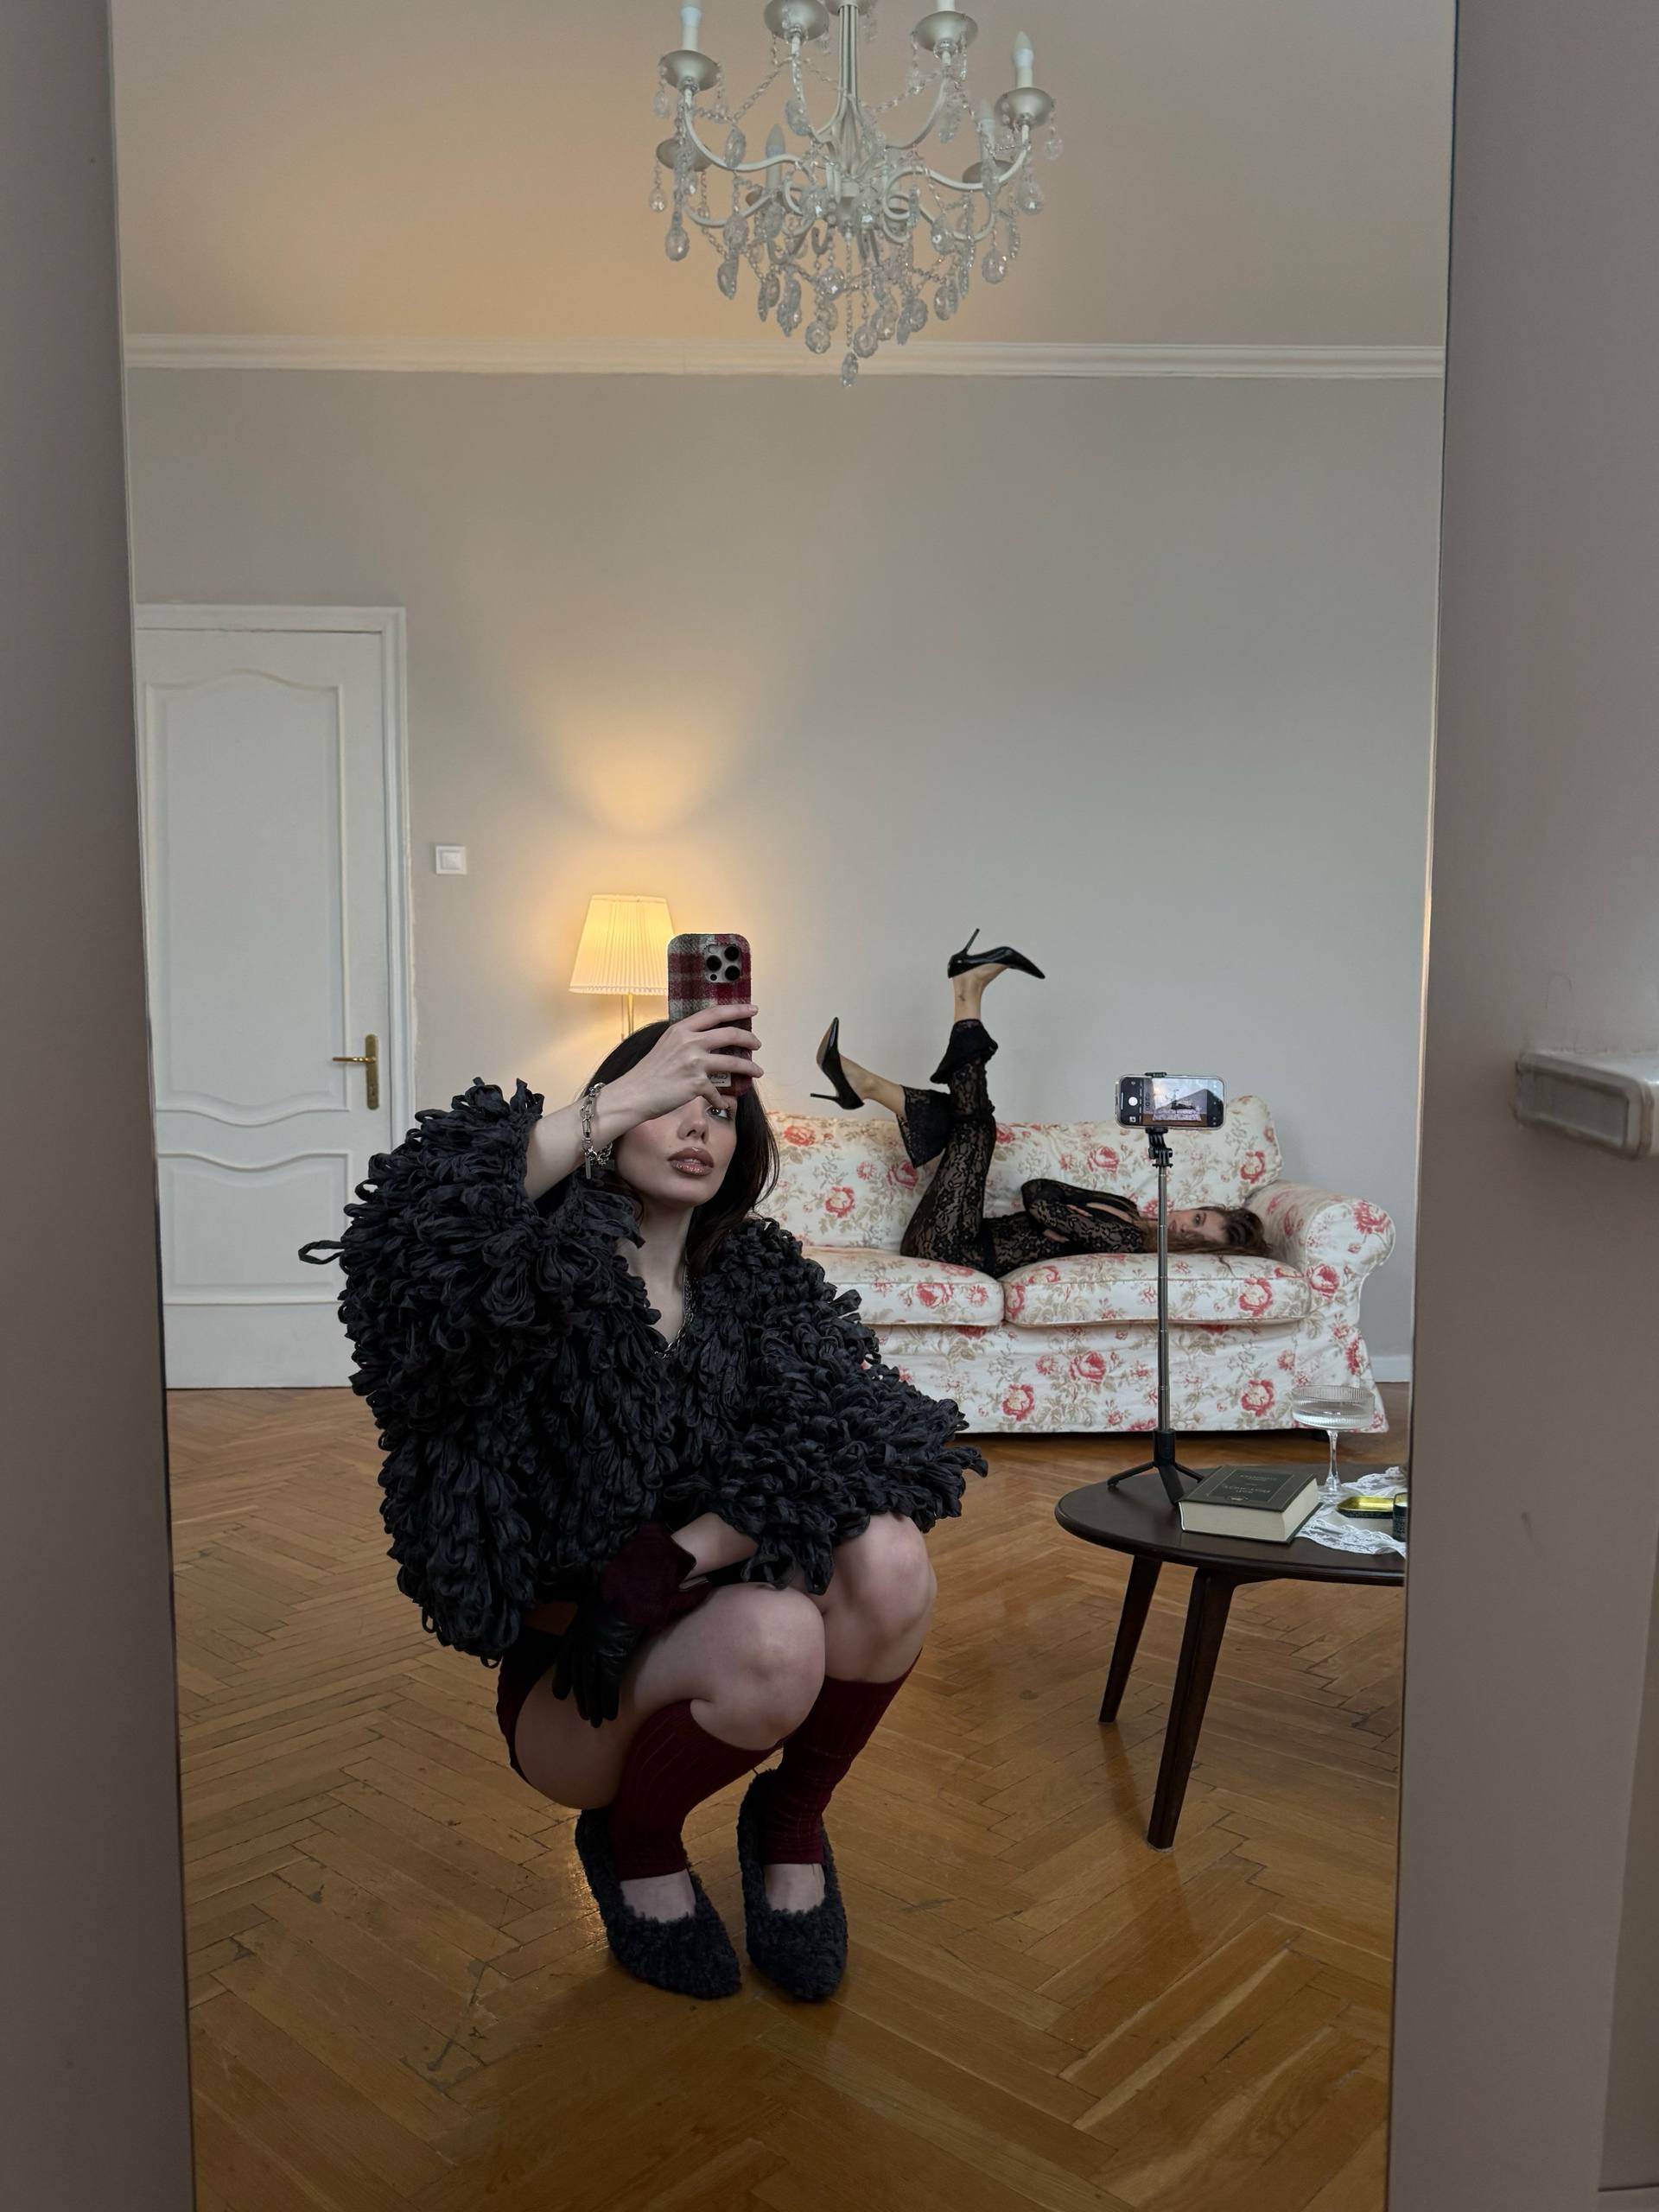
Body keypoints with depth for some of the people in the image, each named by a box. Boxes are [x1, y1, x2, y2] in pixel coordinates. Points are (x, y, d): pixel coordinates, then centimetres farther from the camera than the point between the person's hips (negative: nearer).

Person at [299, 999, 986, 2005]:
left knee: (887, 1562, -26)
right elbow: (414, 1231, -37)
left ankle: (791, 1822, 3)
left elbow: (869, 1436, -15)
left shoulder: (759, 1280, 0)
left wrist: (671, 1563, -26)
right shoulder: (553, 1272, -13)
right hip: (572, 1681, -3)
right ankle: (634, 1842, 1)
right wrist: (623, 1098, -37)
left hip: (701, 1628, 4)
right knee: (774, 1636, -34)